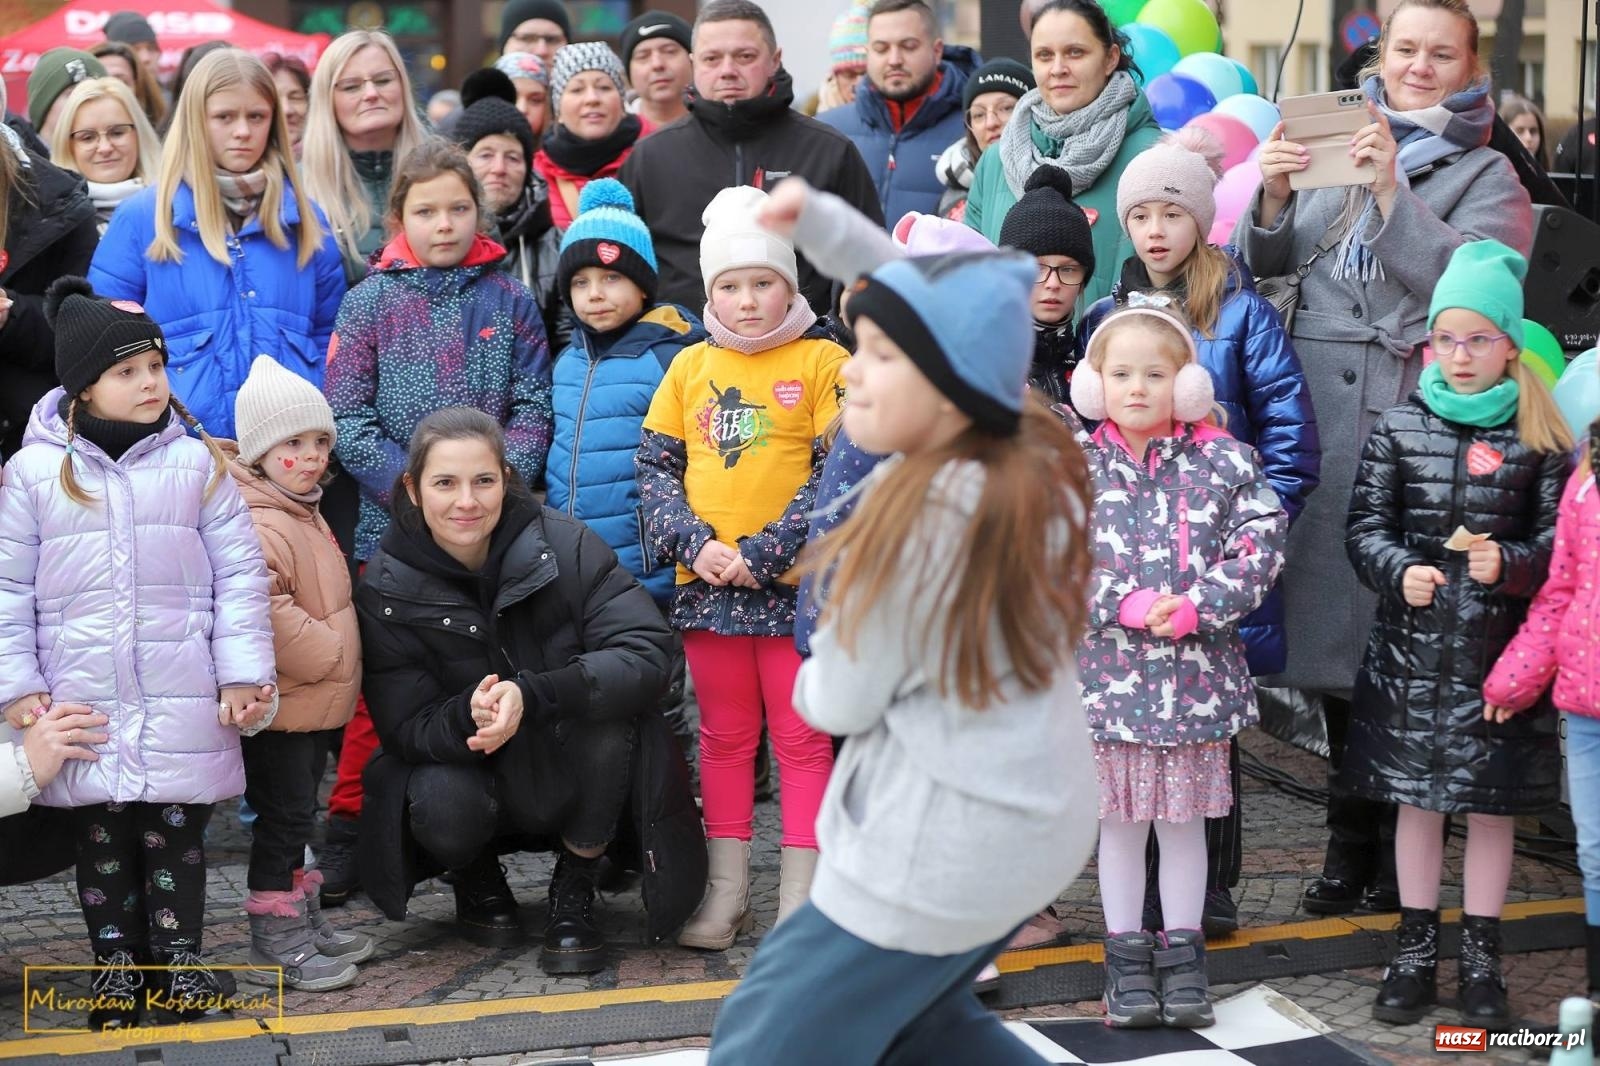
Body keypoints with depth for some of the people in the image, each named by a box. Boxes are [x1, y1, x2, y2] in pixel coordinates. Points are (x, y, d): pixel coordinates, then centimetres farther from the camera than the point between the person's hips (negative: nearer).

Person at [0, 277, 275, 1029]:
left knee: (176, 834, 8)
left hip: (185, 707, 0)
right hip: (82, 707, 0)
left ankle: (179, 959, 22)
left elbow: (239, 575, 2)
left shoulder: (197, 464, 0)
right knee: (99, 839, 10)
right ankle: (116, 961, 24)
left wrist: (243, 674, -3)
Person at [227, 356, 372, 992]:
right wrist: (330, 654, -23)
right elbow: (262, 612, -33)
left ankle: (305, 922, 31)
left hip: (314, 702, 10)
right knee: (283, 817, -2)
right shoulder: (260, 524, -21)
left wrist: (338, 661, 18)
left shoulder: (302, 511, 14)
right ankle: (276, 947, 6)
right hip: (281, 706, -10)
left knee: (296, 817, 19)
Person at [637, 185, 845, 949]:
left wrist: (765, 552, -16)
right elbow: (655, 465, 7)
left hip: (796, 585, -4)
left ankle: (799, 901, 9)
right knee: (724, 736, 12)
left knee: (801, 738, 3)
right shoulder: (690, 366, 9)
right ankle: (725, 893, 21)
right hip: (706, 586, 4)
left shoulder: (823, 362, -3)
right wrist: (695, 544, -9)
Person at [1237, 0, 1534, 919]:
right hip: (1321, 412, 4)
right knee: (1331, 612, 7)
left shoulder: (1488, 176, 6)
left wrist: (1390, 188, -17)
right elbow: (1270, 263, 10)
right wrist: (1273, 196, -8)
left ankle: (1396, 847, 6)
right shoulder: (1337, 145, 16)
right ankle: (1351, 837, 19)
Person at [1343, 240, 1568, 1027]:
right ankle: (1415, 951, 23)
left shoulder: (1540, 440, -2)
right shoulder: (1399, 429, 2)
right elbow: (1366, 525, 0)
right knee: (1416, 799, 10)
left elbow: (1560, 544, -1)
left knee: (1492, 805, 7)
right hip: (1411, 651, 1)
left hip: (1499, 651, -1)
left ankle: (1481, 960, 20)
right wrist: (1399, 571, -18)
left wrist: (1508, 563, -20)